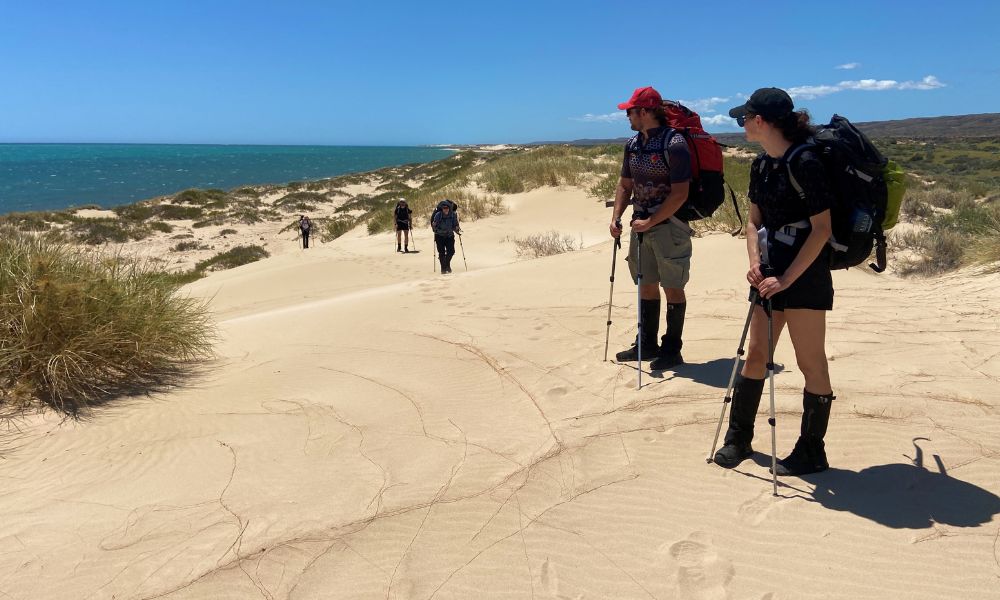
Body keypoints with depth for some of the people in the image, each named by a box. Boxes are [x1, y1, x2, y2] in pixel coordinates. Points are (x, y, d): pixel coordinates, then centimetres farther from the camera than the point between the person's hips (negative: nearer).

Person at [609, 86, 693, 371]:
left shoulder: (674, 144, -16)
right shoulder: (633, 144, 7)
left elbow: (679, 194, -18)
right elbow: (625, 184, 15)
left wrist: (650, 222, -18)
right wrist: (616, 217, 2)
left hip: (669, 225, -7)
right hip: (641, 224, 7)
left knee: (672, 287, 2)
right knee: (647, 284, 14)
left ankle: (672, 350, 11)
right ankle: (647, 345, 25)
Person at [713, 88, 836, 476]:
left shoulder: (805, 163, -16)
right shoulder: (761, 165, 8)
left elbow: (822, 229, -17)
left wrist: (786, 279, -18)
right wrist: (755, 264, -3)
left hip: (805, 277, -8)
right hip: (771, 275, 8)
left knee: (810, 361, 3)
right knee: (755, 355, 13)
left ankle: (812, 452, 17)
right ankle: (738, 438, 26)